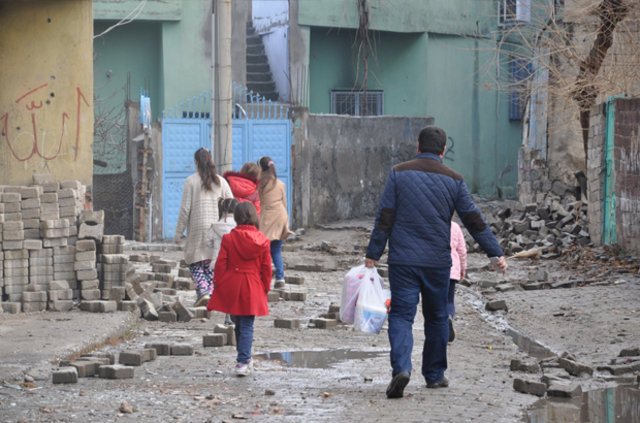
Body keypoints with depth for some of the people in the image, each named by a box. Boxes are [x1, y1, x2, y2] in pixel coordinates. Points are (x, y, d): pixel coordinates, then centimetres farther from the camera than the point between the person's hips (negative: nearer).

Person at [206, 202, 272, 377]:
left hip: (231, 288, 0)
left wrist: (217, 284, 5)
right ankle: (243, 362, -6)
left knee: (238, 323, 15)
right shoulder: (262, 241, -3)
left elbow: (220, 264, -5)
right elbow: (266, 268, 3)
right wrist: (265, 288, 13)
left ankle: (244, 358, 24)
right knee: (247, 326, 2)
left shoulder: (228, 238, -7)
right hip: (253, 289, 0)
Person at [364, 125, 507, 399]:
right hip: (438, 263, 1)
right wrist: (496, 253, 12)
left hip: (403, 260, -1)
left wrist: (373, 255, 1)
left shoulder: (399, 174, 0)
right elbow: (474, 221, 4)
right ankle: (435, 375, 22)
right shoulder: (453, 180, 3)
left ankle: (401, 367, -25)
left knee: (401, 315, -3)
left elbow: (384, 217, -3)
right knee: (436, 318, 15)